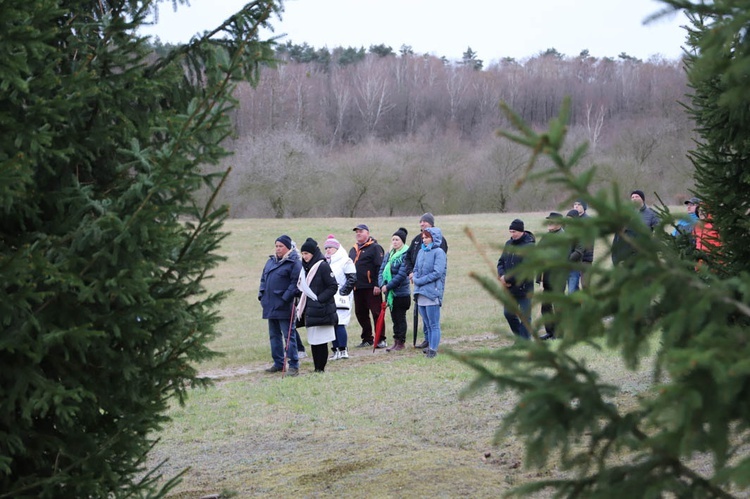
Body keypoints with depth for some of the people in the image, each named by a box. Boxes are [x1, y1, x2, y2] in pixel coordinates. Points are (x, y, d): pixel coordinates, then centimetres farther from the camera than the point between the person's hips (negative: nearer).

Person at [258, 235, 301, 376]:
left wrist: (285, 298, -20)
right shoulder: (270, 261, 15)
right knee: (274, 335, 14)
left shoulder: (293, 263, -9)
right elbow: (263, 279, 22)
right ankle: (278, 363, 24)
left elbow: (296, 283, -16)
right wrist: (261, 294, 9)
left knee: (288, 335, -5)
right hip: (270, 306, 8)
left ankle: (294, 365, -1)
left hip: (284, 307, -8)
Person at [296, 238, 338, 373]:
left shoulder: (323, 266, -10)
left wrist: (319, 299, -16)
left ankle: (320, 368, 2)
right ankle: (317, 368, 13)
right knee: (313, 341, 8)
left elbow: (333, 287, -12)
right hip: (310, 310, 8)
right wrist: (302, 305, 10)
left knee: (321, 340, -4)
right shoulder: (306, 267, 13)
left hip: (321, 310, -8)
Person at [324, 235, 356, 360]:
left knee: (339, 324, -13)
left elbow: (352, 278, -10)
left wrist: (343, 292, -12)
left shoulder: (345, 261, -4)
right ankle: (336, 350, 11)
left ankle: (343, 350, -7)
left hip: (340, 299, -7)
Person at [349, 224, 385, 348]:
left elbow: (380, 267, -12)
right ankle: (367, 339, 20)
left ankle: (381, 340, -1)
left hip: (371, 287, -8)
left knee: (376, 313, -5)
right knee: (360, 314, 10)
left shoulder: (375, 247, -5)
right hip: (357, 288, 8)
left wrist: (377, 285, -19)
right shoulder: (353, 250, 19)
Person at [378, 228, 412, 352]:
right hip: (390, 292, 7)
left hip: (401, 292, -7)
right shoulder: (389, 254, 10)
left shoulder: (406, 255, -13)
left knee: (400, 318, 1)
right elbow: (382, 270, 7)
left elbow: (402, 275, -19)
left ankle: (401, 343, 9)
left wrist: (388, 286, -18)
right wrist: (382, 285, -10)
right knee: (394, 318, 12)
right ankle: (396, 342, 19)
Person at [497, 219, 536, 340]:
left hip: (524, 288, -7)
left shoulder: (529, 246, -14)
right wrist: (502, 275, -9)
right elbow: (501, 261, 12)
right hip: (510, 289, 7)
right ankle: (519, 337, 29)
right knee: (508, 313, 13)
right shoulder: (509, 244, 9)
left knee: (525, 315, 0)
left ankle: (525, 340, 8)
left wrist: (508, 279, -19)